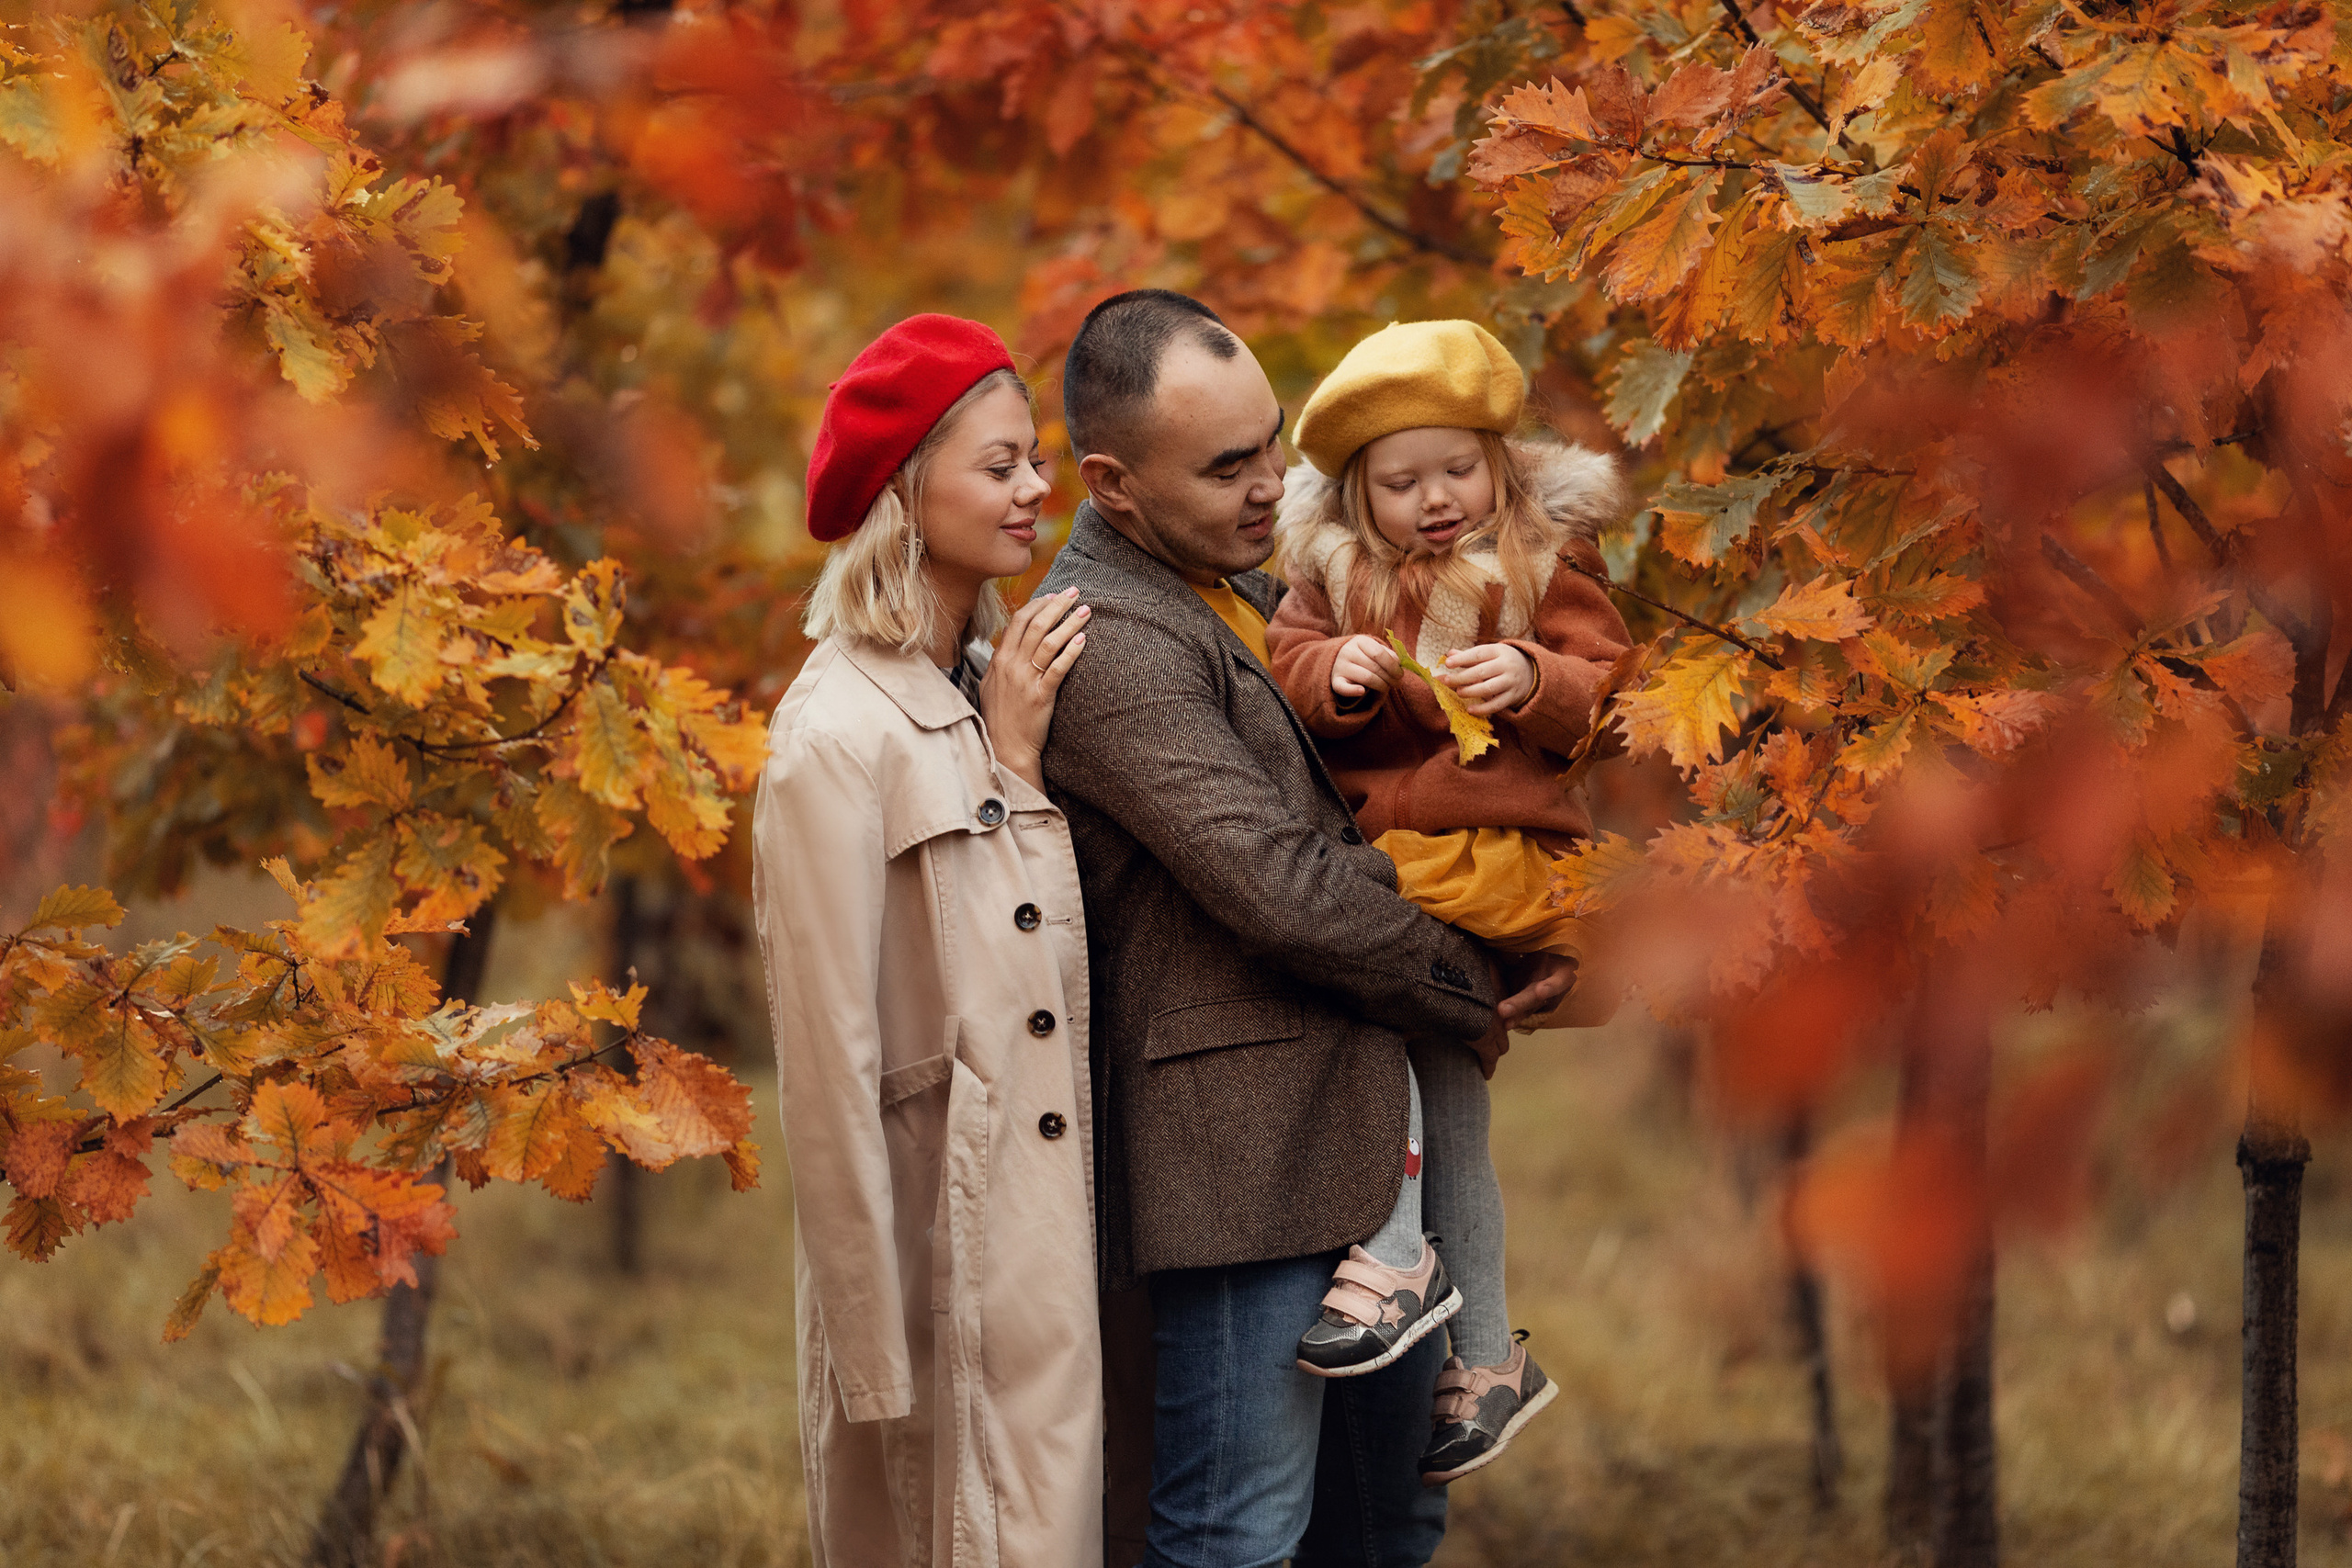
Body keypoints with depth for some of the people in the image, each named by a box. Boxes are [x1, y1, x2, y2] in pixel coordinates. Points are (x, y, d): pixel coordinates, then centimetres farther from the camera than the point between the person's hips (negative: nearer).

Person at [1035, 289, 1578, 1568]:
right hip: (1242, 1156, -10)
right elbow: (1278, 886, -21)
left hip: (1363, 1125, 10)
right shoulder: (1109, 644, -17)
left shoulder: (1240, 587, 16)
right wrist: (1472, 985, -7)